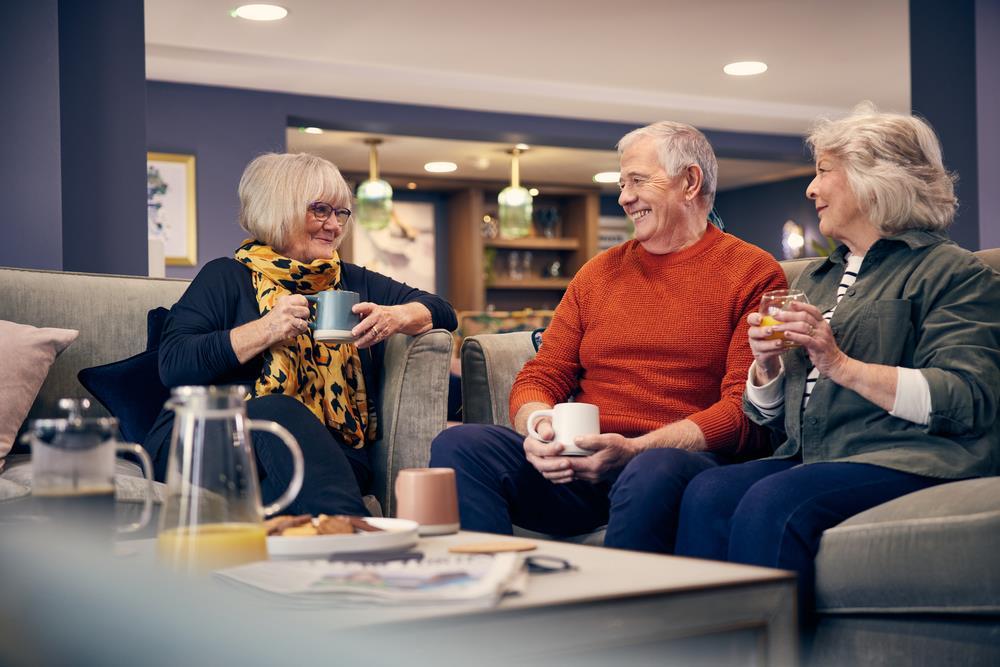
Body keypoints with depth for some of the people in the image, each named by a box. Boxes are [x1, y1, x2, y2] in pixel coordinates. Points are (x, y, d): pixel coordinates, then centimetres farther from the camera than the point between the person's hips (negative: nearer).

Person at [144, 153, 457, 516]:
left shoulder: (353, 282, 24)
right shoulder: (226, 277, 9)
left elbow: (442, 312, 21)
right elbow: (173, 364, -4)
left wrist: (396, 318, -2)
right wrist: (265, 331, -12)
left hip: (327, 451, 3)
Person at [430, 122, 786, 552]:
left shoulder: (753, 274, 6)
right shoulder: (599, 273, 21)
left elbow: (745, 409, -4)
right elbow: (541, 377, 17)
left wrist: (635, 449, -18)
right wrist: (537, 430, -9)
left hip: (687, 456, -4)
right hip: (578, 462, 5)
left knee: (653, 473, -40)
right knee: (457, 445, -20)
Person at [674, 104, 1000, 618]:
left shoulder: (953, 273, 3)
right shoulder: (815, 278, 25)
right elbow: (768, 412, 26)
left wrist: (842, 366, -16)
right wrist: (766, 366, 2)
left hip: (905, 461, -6)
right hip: (810, 458, 7)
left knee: (771, 504, -33)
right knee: (707, 494, -24)